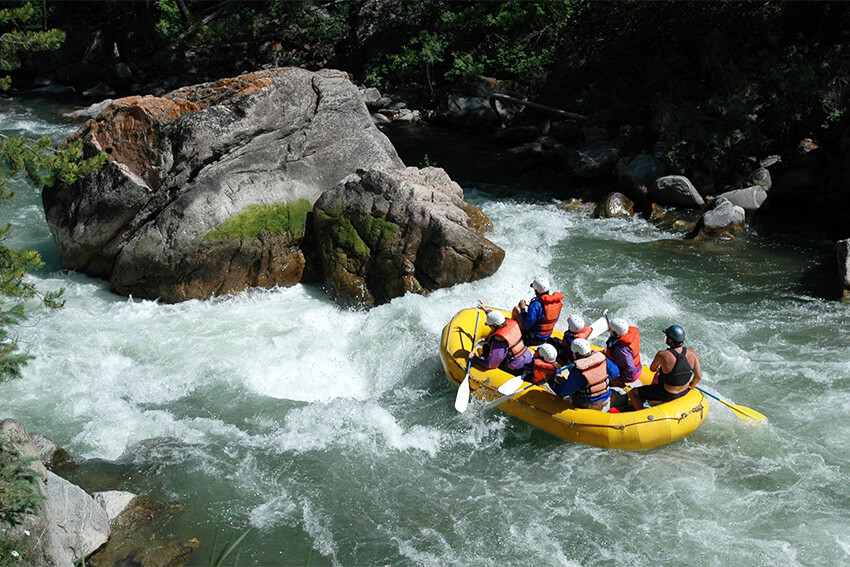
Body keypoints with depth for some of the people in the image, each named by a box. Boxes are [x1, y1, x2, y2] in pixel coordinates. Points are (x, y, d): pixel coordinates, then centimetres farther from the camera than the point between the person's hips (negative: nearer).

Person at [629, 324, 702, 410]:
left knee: (633, 393, 9)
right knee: (657, 375, 35)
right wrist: (691, 386, 13)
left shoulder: (662, 355, -27)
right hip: (685, 392, 6)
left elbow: (652, 369, -8)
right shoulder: (692, 354, -15)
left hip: (668, 395, -6)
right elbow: (698, 376, -8)